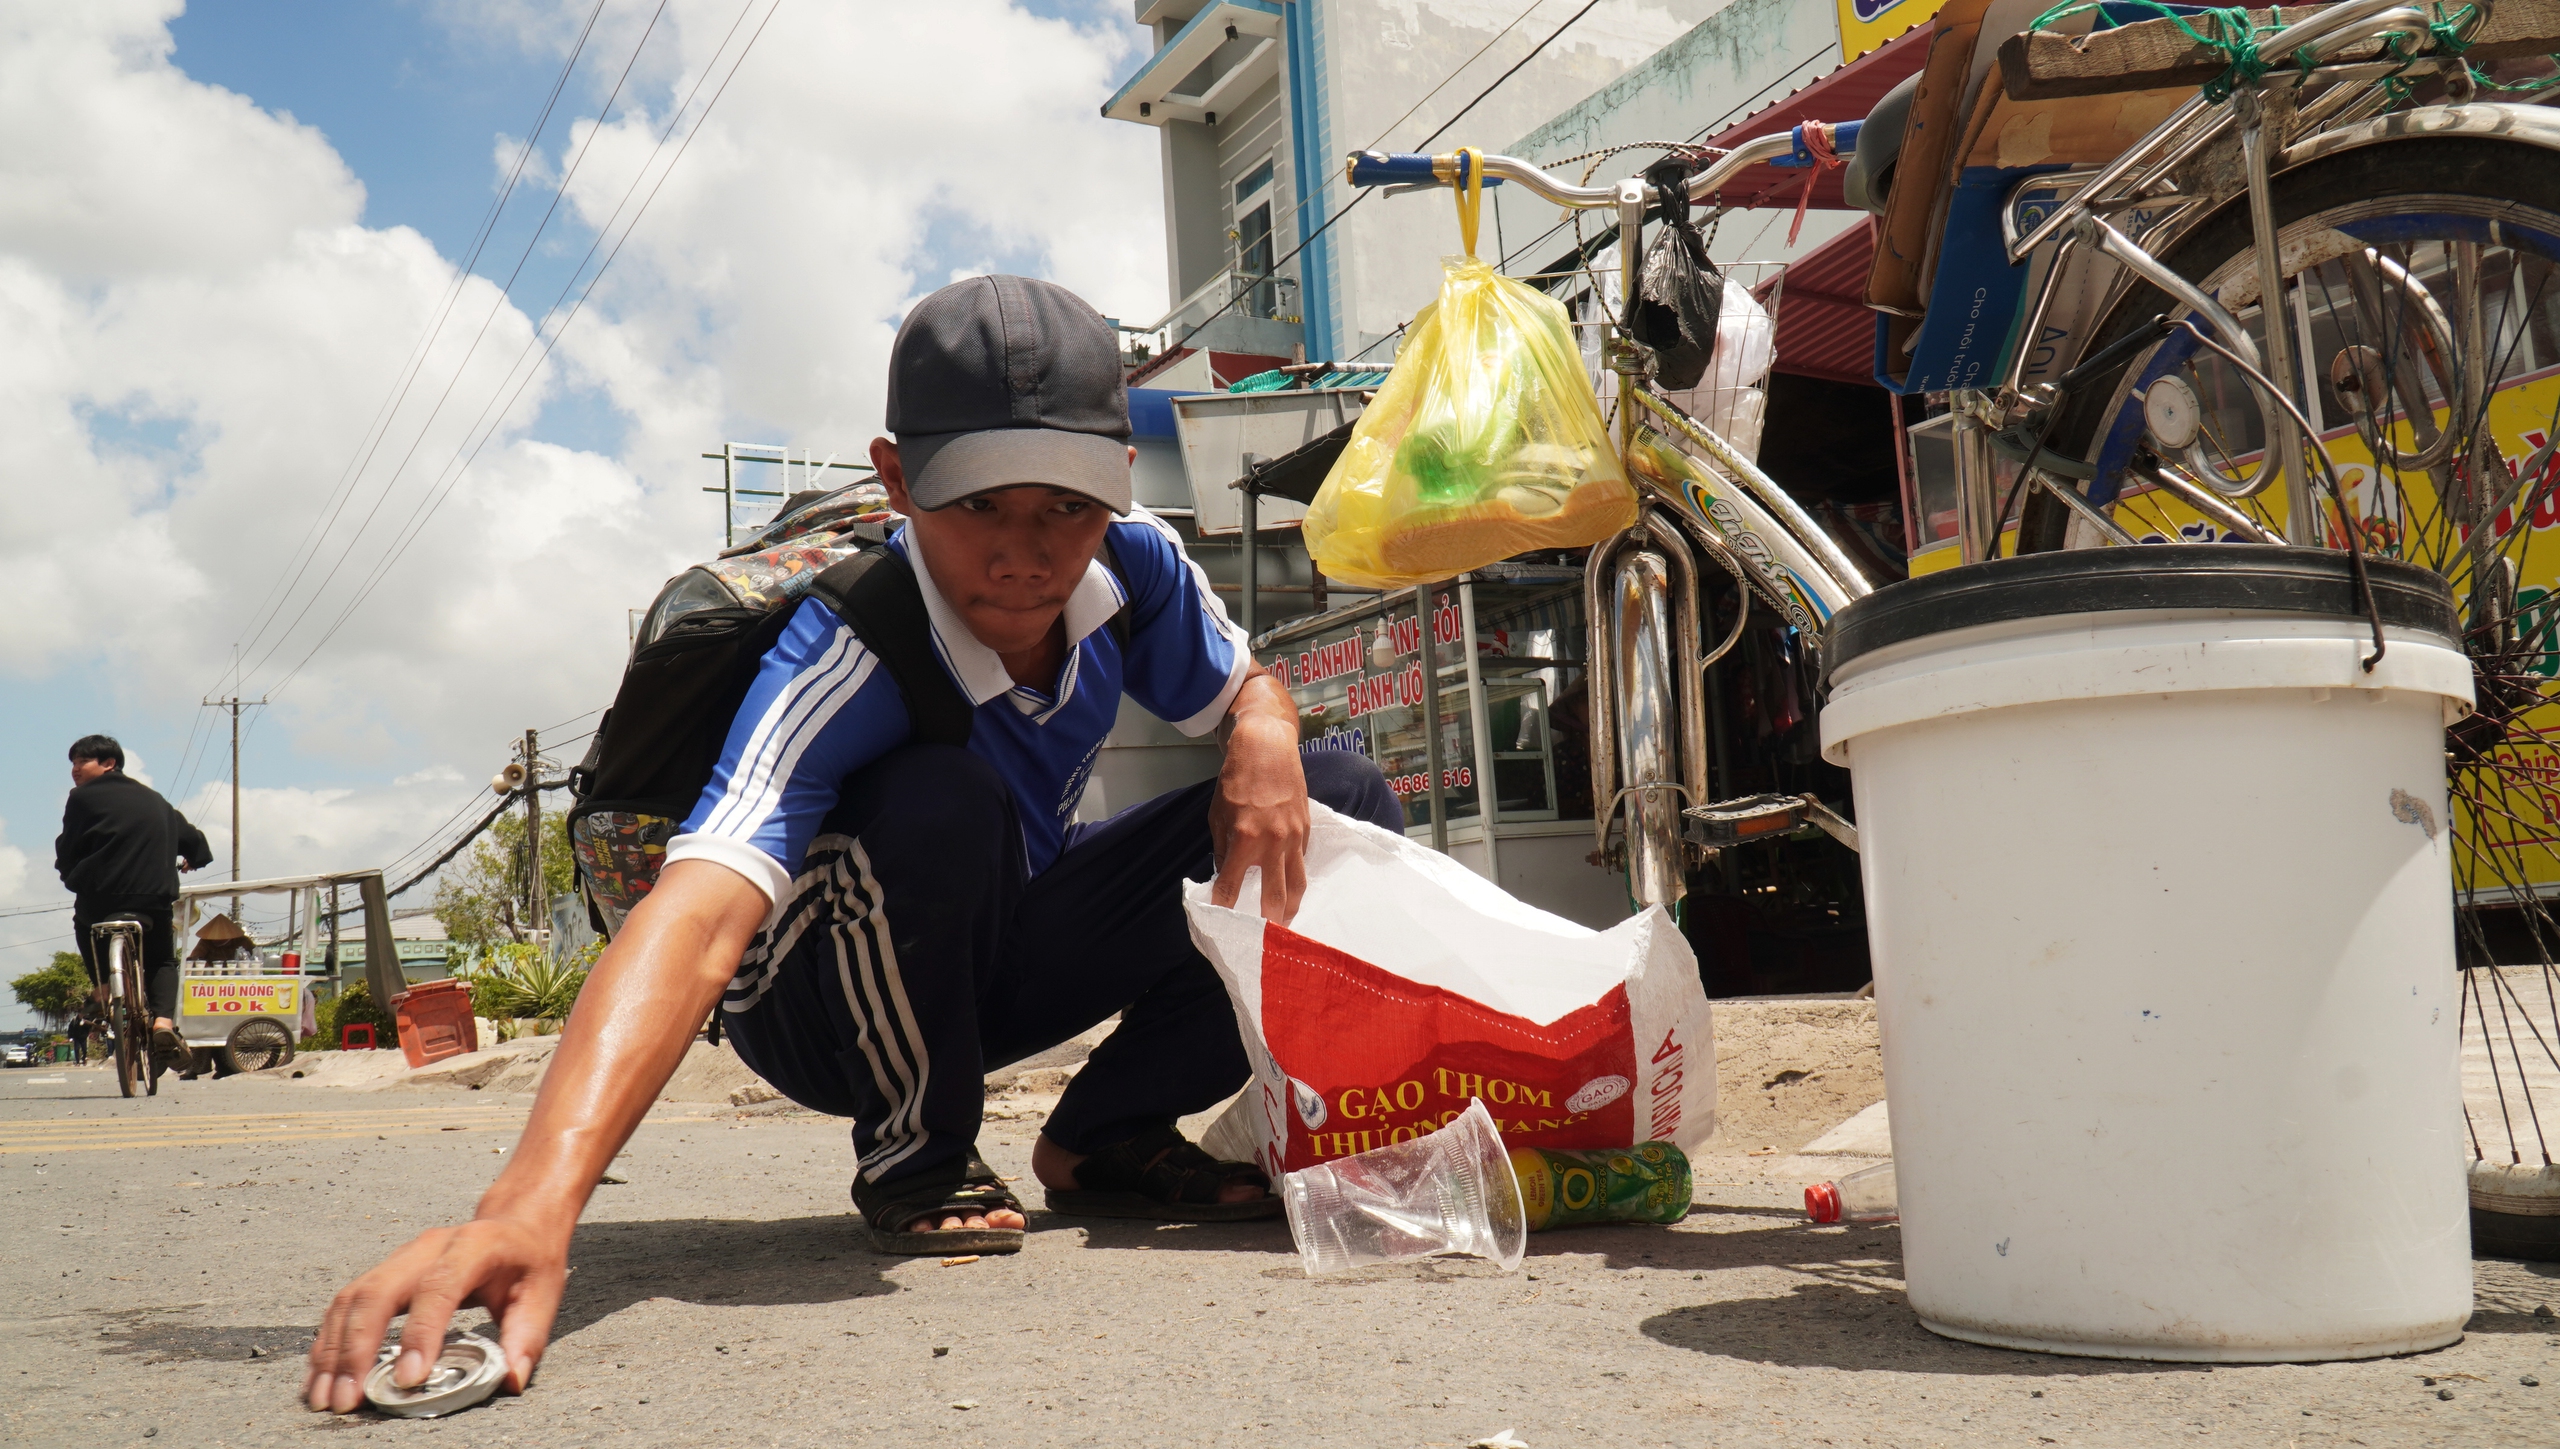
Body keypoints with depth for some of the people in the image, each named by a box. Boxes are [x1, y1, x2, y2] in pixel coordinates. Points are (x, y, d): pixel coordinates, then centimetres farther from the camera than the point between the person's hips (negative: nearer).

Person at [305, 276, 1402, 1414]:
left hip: (1010, 957, 5)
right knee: (937, 800, -39)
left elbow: (1249, 688, 2)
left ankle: (1108, 1138, 2)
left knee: (1345, 805, -9)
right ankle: (913, 1154, -10)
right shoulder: (849, 658, -35)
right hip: (826, 1005, -5)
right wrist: (534, 1202, -66)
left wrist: (1266, 742, -25)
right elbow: (701, 911, -50)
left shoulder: (1135, 565, -18)